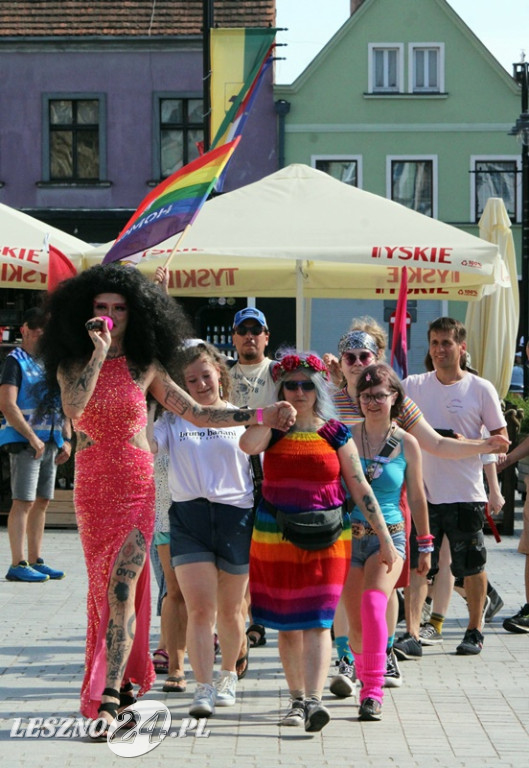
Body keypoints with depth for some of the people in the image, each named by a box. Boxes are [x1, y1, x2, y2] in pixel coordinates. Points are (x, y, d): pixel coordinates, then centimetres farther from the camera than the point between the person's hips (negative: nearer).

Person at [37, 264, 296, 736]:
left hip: (138, 486, -1)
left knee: (123, 586, -13)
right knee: (105, 587, 8)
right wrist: (99, 353, -18)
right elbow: (73, 407, -18)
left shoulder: (145, 367, 5)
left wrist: (261, 416, -2)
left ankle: (108, 698, -17)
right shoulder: (72, 365, 4)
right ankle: (123, 681, 22)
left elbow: (198, 415, 5)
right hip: (92, 486, 2)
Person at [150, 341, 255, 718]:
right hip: (189, 518, 0)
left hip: (236, 516, 0)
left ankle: (229, 674, 34)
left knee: (229, 609, 12)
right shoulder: (174, 420, 9)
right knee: (199, 608, -11)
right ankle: (203, 689, -11)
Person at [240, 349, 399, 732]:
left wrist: (385, 539, 1)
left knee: (317, 623, -11)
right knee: (286, 625, 9)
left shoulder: (336, 434, 3)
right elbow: (247, 444, -21)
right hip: (275, 539, 2)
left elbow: (360, 487, 3)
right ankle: (297, 699, 21)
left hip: (326, 540, -2)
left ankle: (314, 701, -19)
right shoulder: (274, 430, 4)